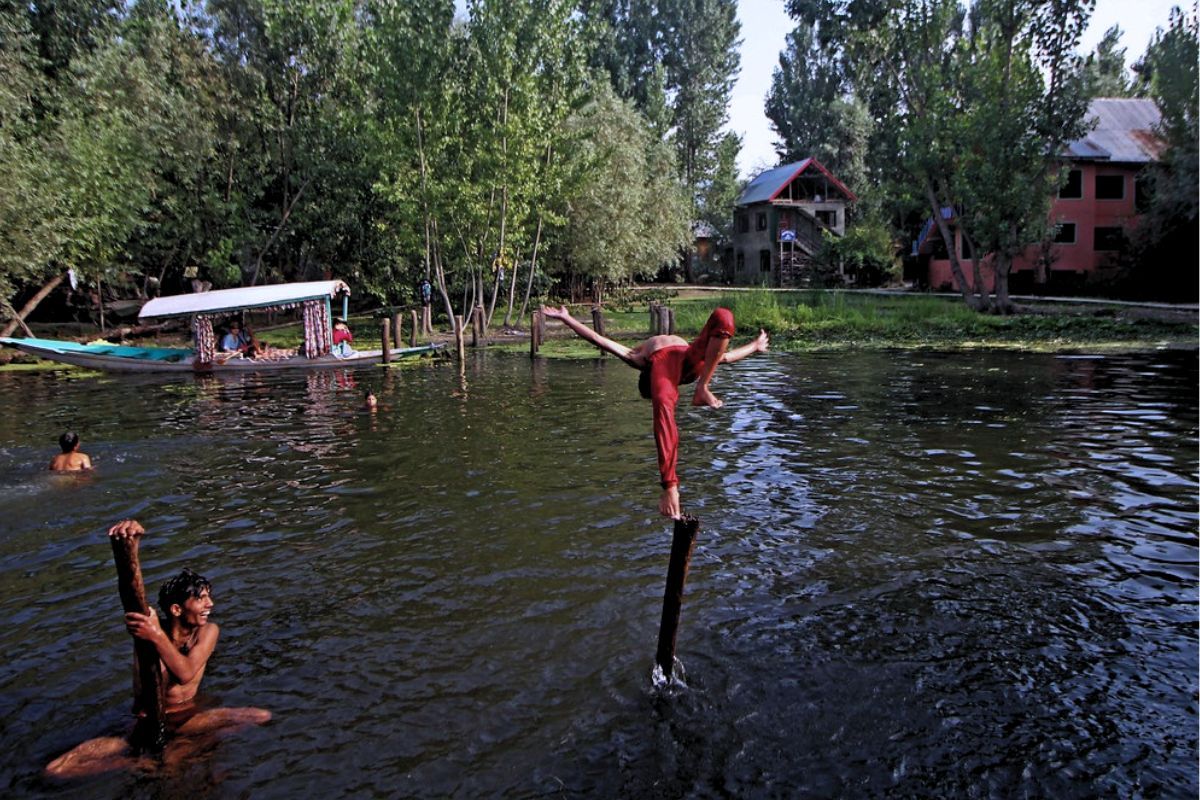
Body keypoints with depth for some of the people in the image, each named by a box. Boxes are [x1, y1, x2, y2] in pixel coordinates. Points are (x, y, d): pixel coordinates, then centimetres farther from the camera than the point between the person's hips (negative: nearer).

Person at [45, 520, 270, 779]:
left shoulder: (208, 631, -6)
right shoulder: (150, 625, -5)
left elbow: (186, 673, -23)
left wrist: (157, 637, -36)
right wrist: (131, 537, -38)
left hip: (187, 718, 0)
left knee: (262, 717, -23)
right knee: (57, 768, -18)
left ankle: (183, 746, -19)